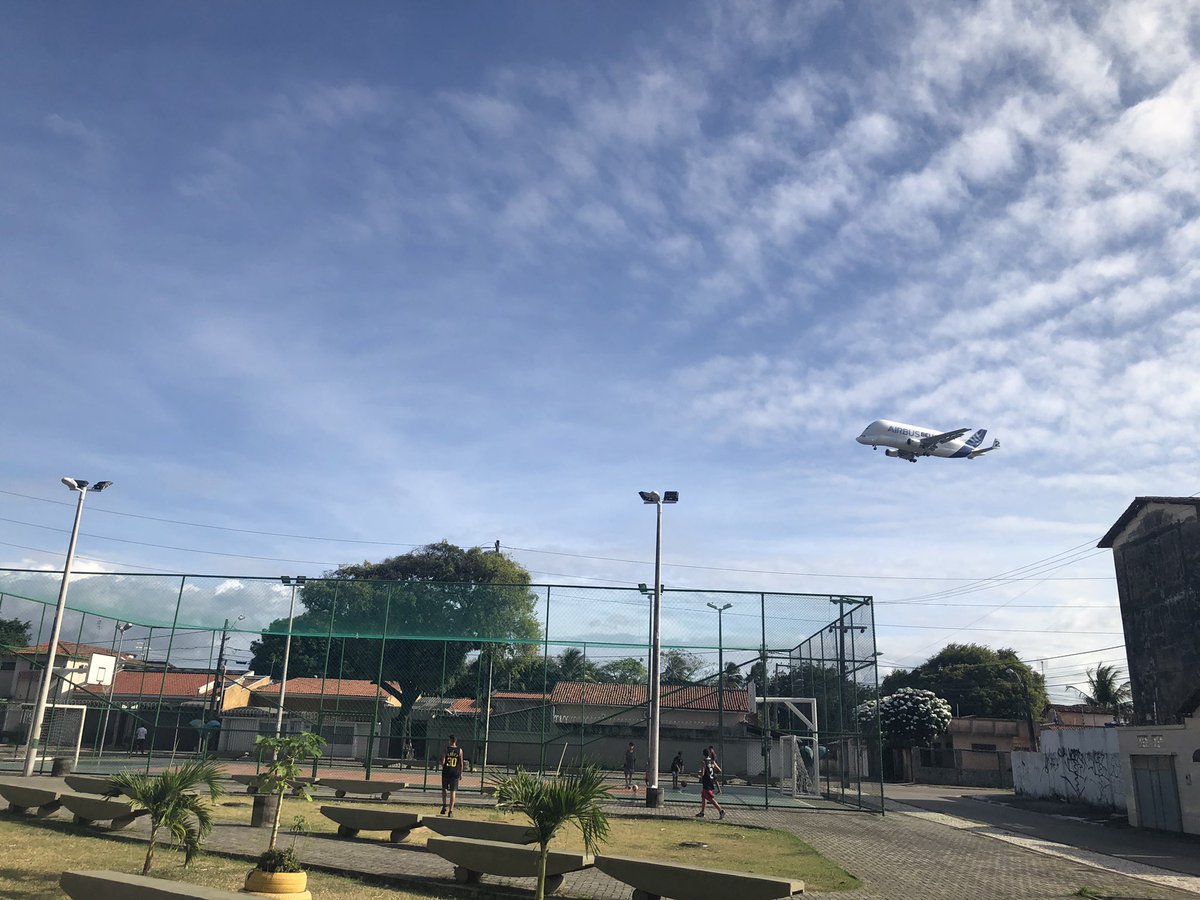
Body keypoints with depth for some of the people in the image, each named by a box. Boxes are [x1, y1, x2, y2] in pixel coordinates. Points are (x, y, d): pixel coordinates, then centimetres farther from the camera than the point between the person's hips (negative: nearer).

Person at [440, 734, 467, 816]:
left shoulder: (446, 748, -5)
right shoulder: (460, 750, 0)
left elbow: (443, 761, -9)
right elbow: (461, 763, 2)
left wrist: (442, 766, 12)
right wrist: (461, 773, 12)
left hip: (446, 772, -1)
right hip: (455, 773, 1)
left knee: (444, 789, 18)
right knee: (453, 791, 3)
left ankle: (444, 806, 7)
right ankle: (451, 810, 1)